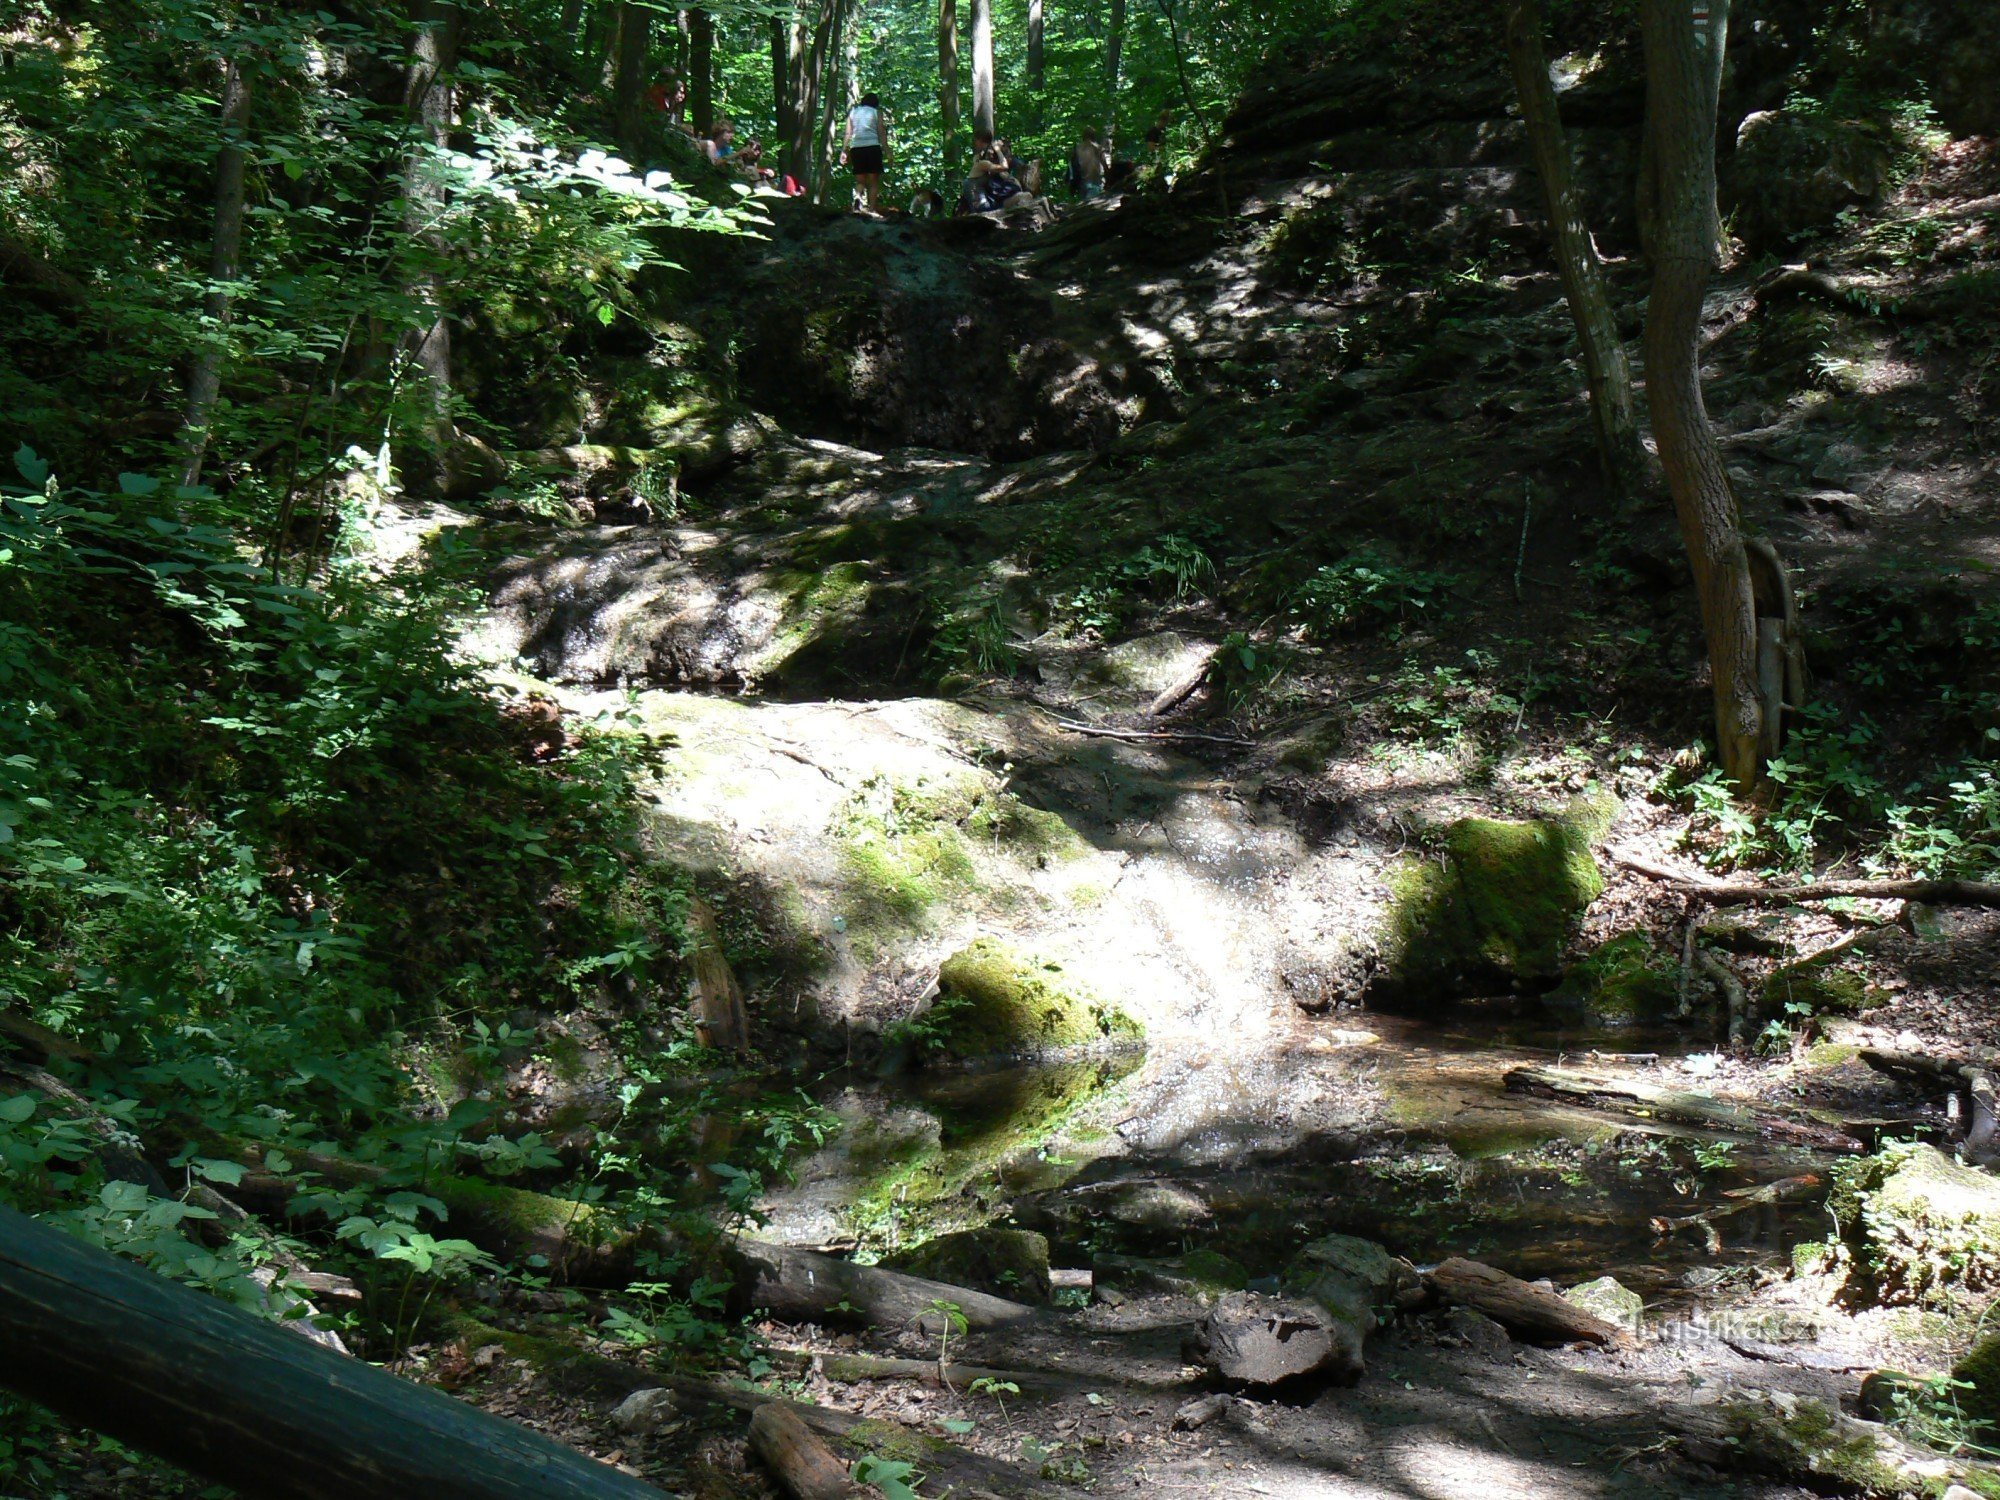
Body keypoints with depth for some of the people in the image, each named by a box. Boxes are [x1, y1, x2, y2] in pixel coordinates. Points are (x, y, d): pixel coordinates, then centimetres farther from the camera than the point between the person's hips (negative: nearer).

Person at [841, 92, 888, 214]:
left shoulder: (853, 112, 15)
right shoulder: (876, 112, 8)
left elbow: (848, 134, 10)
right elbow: (882, 134, 3)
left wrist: (844, 151, 10)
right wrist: (887, 152, 2)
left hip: (856, 147, 3)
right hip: (872, 146, -3)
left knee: (860, 181, 7)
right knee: (874, 181, 0)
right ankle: (872, 209, -11)